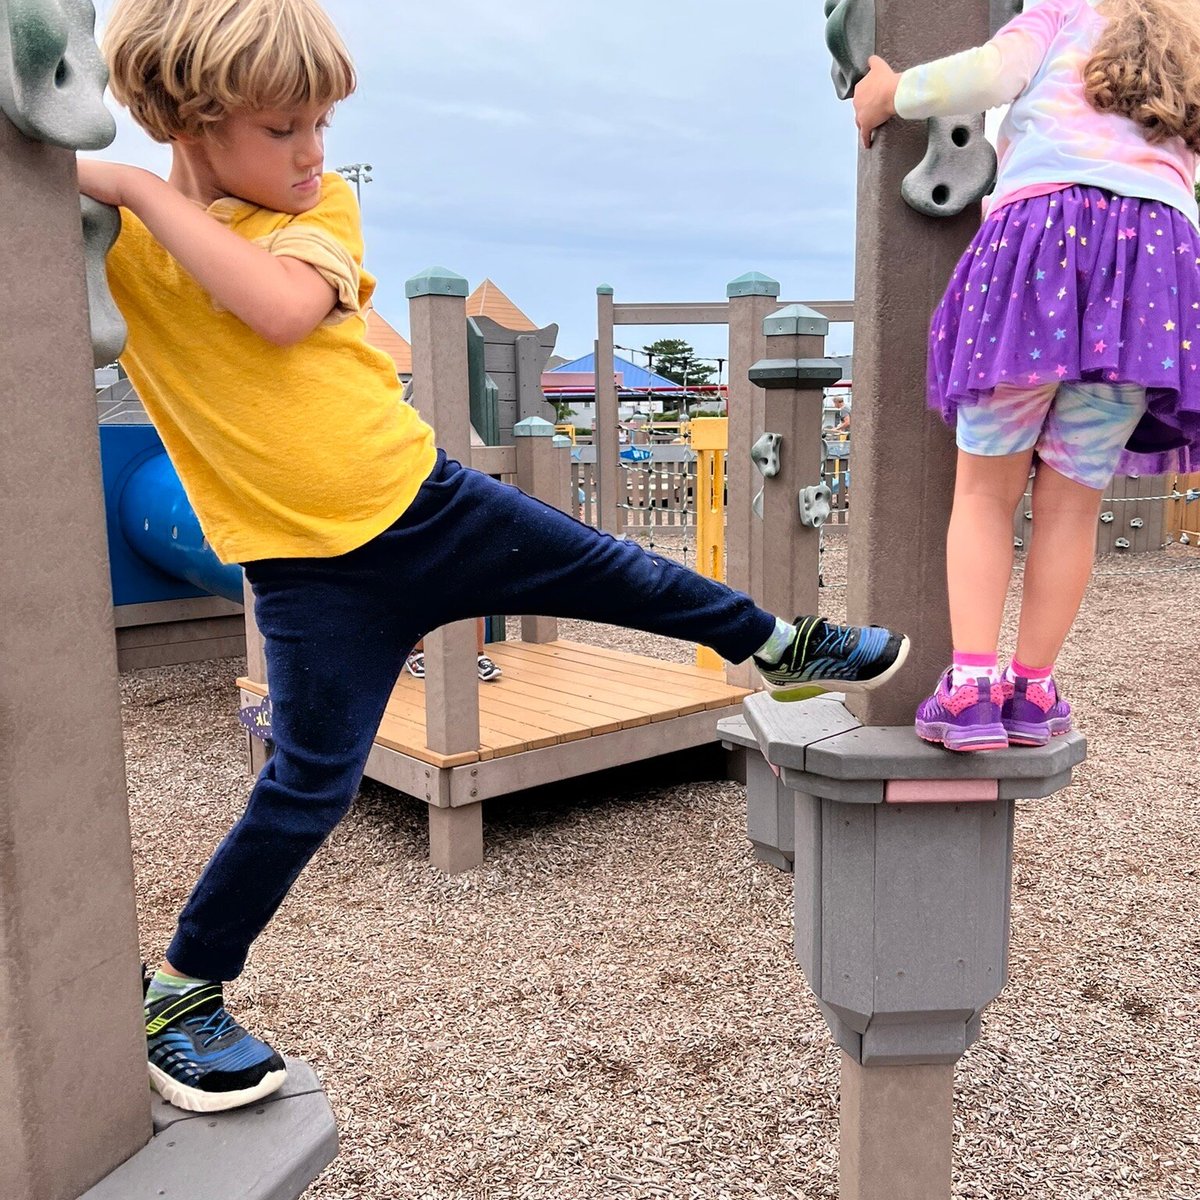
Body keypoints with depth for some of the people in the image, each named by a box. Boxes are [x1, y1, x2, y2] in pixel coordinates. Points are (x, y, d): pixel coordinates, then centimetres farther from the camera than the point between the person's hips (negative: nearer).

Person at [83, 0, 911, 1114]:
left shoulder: (321, 204, -4)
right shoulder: (108, 239, -4)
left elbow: (283, 308, -24)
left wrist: (145, 191, -22)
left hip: (424, 495, 2)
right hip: (310, 567, -2)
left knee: (613, 572, 7)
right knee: (307, 787, 3)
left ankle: (777, 647, 33)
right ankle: (174, 993, 22)